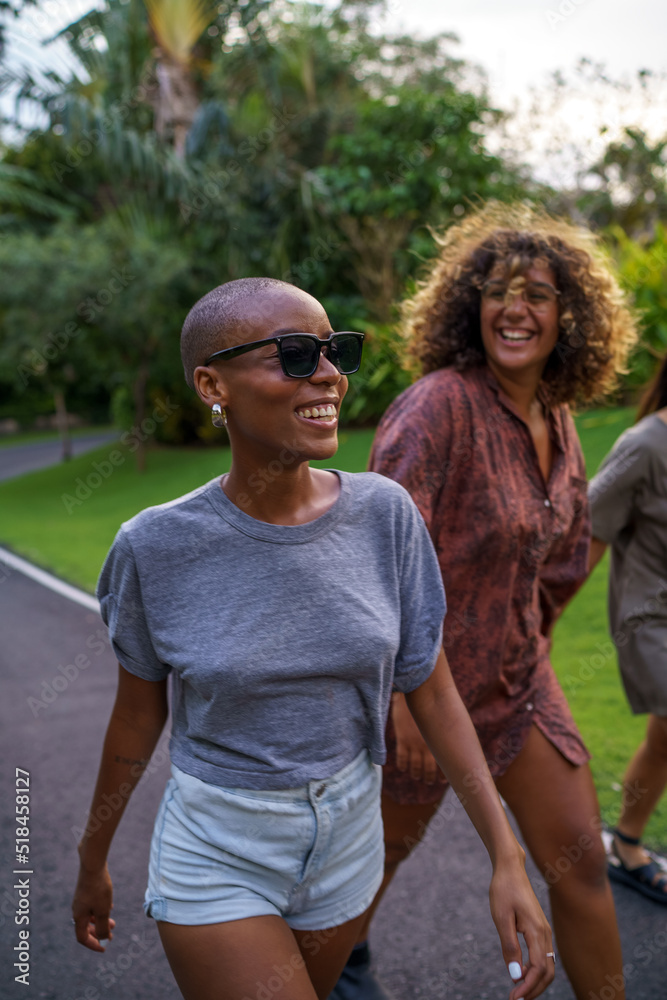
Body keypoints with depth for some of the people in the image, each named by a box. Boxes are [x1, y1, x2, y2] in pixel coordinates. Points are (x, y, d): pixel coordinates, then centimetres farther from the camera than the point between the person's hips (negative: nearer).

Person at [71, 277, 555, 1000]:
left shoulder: (384, 514, -13)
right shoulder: (156, 546, -18)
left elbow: (433, 693, -5)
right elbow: (137, 720, -3)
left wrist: (507, 858, -8)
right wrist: (92, 864, 9)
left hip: (347, 843, 3)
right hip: (216, 859, -3)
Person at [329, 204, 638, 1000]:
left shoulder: (555, 418, 1)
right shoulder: (441, 404, -24)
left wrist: (535, 636, 17)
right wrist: (404, 691, -26)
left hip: (516, 677, 6)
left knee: (580, 861, 8)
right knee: (389, 843, 19)